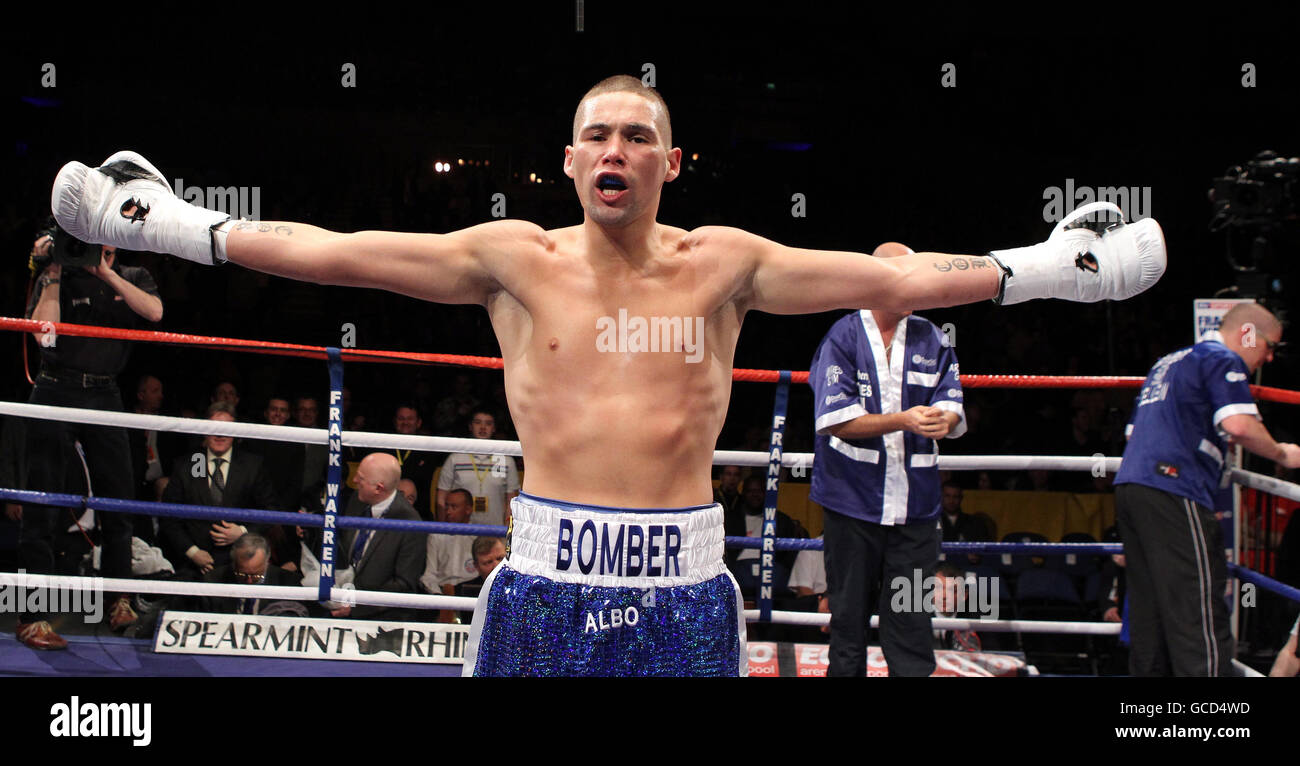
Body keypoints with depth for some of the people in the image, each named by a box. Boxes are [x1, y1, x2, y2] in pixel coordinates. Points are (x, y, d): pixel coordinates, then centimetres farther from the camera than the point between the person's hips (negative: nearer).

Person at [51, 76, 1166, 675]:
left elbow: (896, 278, 2)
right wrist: (171, 226, -2)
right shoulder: (518, 260, 3)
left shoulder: (721, 265, 4)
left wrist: (1041, 269, -1)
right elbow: (329, 253, 1)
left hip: (685, 584, 0)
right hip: (548, 578, 0)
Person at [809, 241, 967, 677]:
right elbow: (835, 420, -10)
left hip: (914, 505, 2)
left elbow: (952, 405, 5)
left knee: (910, 622, 0)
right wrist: (903, 420, -20)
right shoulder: (842, 339, -2)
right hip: (852, 499, -2)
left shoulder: (931, 340, 10)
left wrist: (943, 419, -20)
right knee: (848, 613, 6)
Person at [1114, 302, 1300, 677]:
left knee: (1149, 612, 11)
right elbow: (1239, 424, -16)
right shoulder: (1222, 360, 0)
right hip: (1173, 492, -9)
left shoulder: (1168, 362, 29)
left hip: (1128, 486, 9)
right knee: (1198, 614, -12)